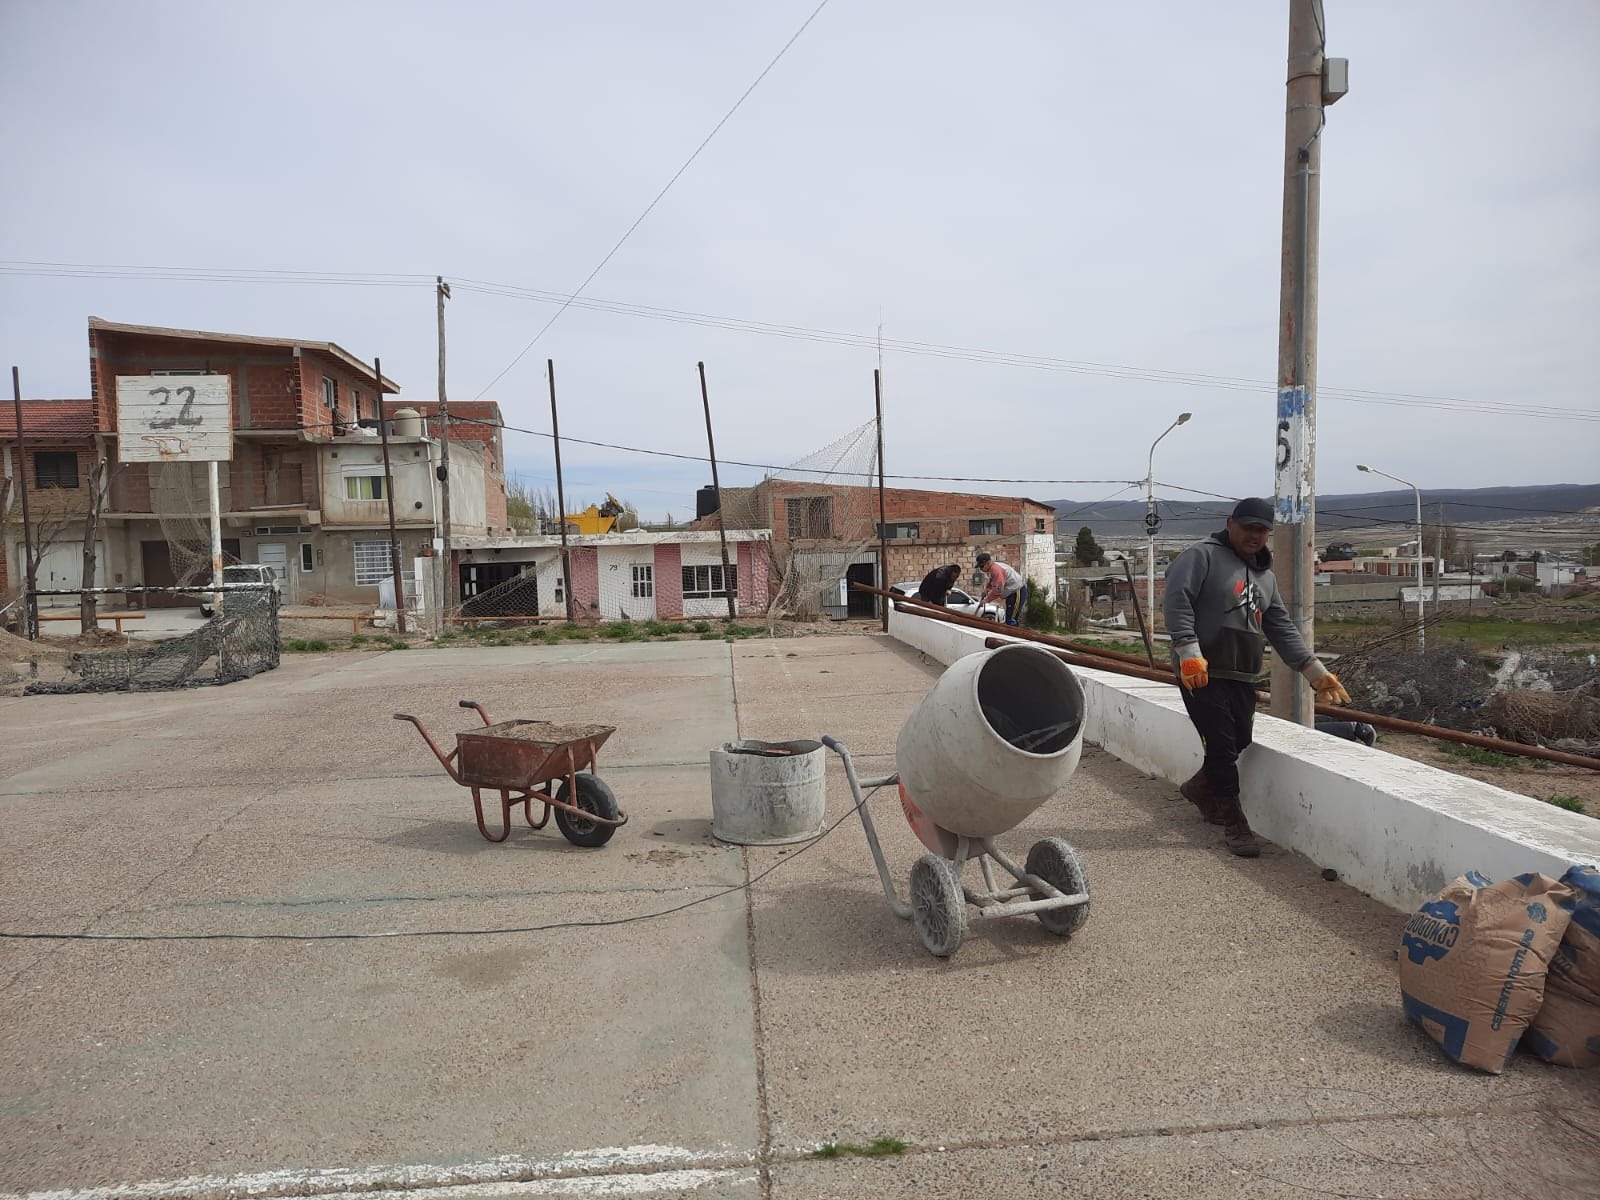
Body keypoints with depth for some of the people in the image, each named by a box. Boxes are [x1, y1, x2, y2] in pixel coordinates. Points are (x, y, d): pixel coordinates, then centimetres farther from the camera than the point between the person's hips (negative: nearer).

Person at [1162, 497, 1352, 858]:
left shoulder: (1266, 576, 19)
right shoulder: (1202, 556, -4)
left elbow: (1282, 630, 20)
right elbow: (1176, 600, -16)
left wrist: (1316, 671, 12)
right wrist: (1189, 651, -24)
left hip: (1243, 678, 7)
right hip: (1202, 674, -7)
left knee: (1240, 742, 11)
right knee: (1222, 745, -6)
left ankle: (1200, 788, 37)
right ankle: (1233, 821, 8)